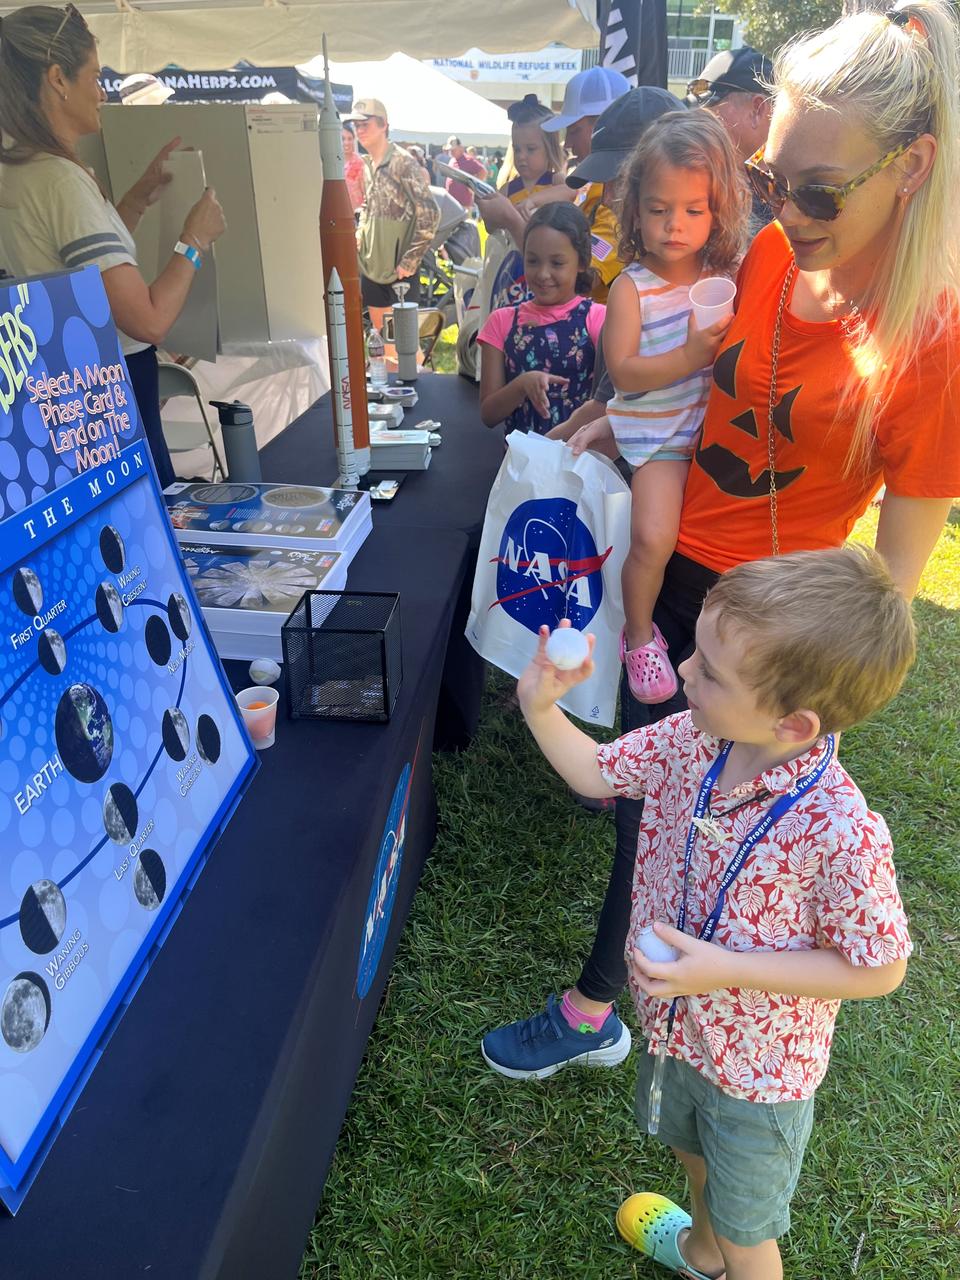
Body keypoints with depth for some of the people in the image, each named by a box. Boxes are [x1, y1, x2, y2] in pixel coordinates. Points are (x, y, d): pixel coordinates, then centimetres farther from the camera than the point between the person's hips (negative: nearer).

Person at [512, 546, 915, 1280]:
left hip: (759, 1073, -6)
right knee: (691, 1151, 37)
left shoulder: (841, 834, -38)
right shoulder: (691, 741, -21)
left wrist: (726, 969, -31)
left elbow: (878, 970, -25)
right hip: (676, 1027, 7)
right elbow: (598, 774, -4)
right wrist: (542, 709, -21)